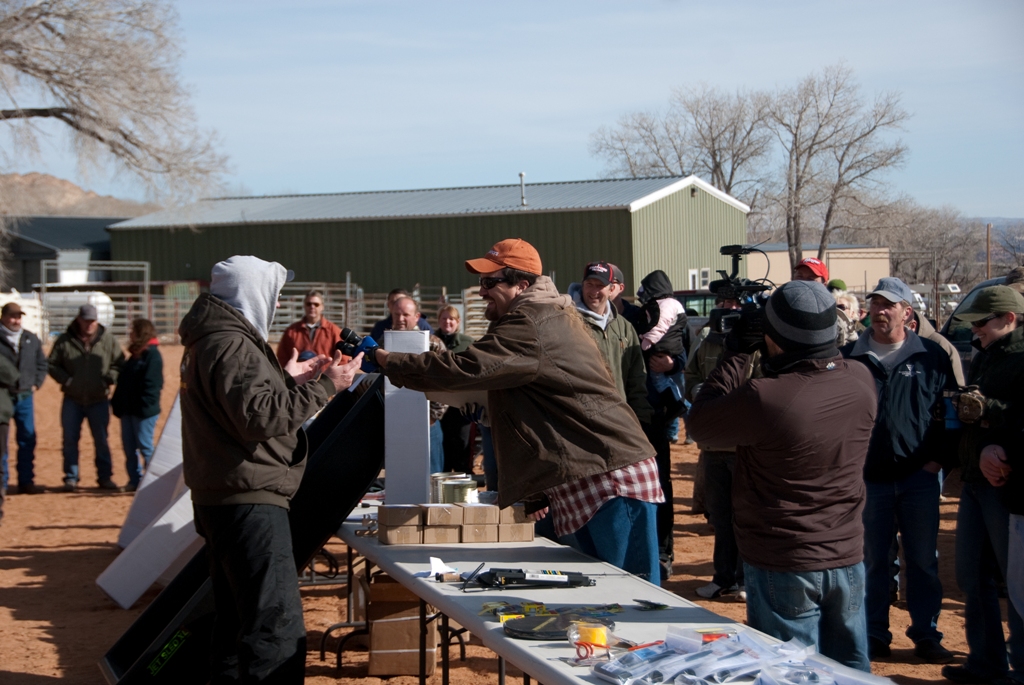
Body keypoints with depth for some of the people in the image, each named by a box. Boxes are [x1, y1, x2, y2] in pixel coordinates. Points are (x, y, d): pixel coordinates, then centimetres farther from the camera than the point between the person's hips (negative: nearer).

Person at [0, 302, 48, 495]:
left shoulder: (31, 339, 9)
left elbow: (42, 363, 19)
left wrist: (36, 384, 8)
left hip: (25, 397, 4)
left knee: (27, 440, 8)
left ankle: (26, 481, 16)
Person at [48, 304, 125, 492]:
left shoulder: (107, 340, 1)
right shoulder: (65, 341, -1)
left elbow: (119, 363, 7)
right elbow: (51, 364, 5)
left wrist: (109, 379, -8)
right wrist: (66, 380, -8)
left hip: (99, 400, 0)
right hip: (72, 400, 0)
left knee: (101, 440, 6)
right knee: (70, 440, 1)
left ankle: (105, 477, 15)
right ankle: (71, 478, 9)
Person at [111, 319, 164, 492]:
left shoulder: (152, 355, -12)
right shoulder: (136, 354, 16)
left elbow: (151, 384, -19)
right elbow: (123, 382, 19)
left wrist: (144, 407, -22)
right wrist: (117, 403, 13)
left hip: (144, 411, -9)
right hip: (128, 409, 9)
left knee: (145, 446, -4)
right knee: (129, 446, 9)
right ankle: (134, 480, 16)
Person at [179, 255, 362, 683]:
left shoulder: (212, 341, 18)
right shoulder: (231, 345, -15)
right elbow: (261, 418, -24)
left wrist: (288, 380, 16)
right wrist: (324, 387, -19)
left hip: (223, 500, 11)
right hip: (249, 503, -11)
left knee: (238, 622, 19)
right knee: (278, 631, -15)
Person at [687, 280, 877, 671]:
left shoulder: (763, 399, -26)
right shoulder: (860, 381, -7)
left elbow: (699, 424, -7)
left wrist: (737, 354, -2)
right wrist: (769, 360, 8)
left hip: (782, 565, -5)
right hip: (846, 559, 6)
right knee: (850, 669, 17)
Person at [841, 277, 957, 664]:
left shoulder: (931, 357, 3)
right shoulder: (850, 357, 4)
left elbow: (949, 411, 4)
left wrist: (938, 457, -4)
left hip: (919, 476, -1)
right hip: (868, 476, 1)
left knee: (923, 560, 6)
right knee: (872, 560, 8)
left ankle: (926, 635, 17)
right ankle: (875, 635, 19)